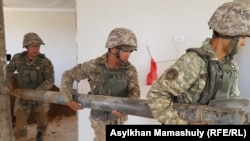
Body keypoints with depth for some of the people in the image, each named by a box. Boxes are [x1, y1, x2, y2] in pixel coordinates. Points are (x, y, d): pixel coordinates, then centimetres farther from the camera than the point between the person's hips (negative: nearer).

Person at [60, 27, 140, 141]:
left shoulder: (130, 70, -13)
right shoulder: (93, 66, -20)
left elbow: (135, 92, -18)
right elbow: (68, 76, -11)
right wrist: (69, 100, -16)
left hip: (119, 115, 3)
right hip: (100, 116, -2)